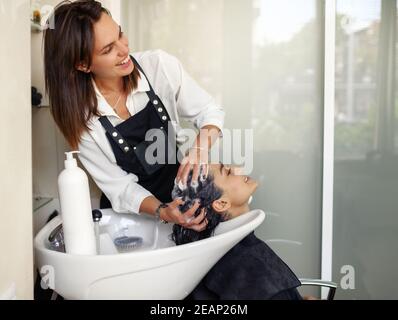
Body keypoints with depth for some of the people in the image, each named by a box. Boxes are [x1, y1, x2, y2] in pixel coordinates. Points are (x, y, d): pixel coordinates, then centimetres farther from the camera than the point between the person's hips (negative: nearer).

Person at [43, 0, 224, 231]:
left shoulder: (160, 65, -15)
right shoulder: (80, 114, -16)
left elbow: (210, 111, -6)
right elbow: (119, 187, -12)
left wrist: (200, 148, -27)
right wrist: (161, 211, -30)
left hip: (180, 188, 0)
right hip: (131, 210, 1)